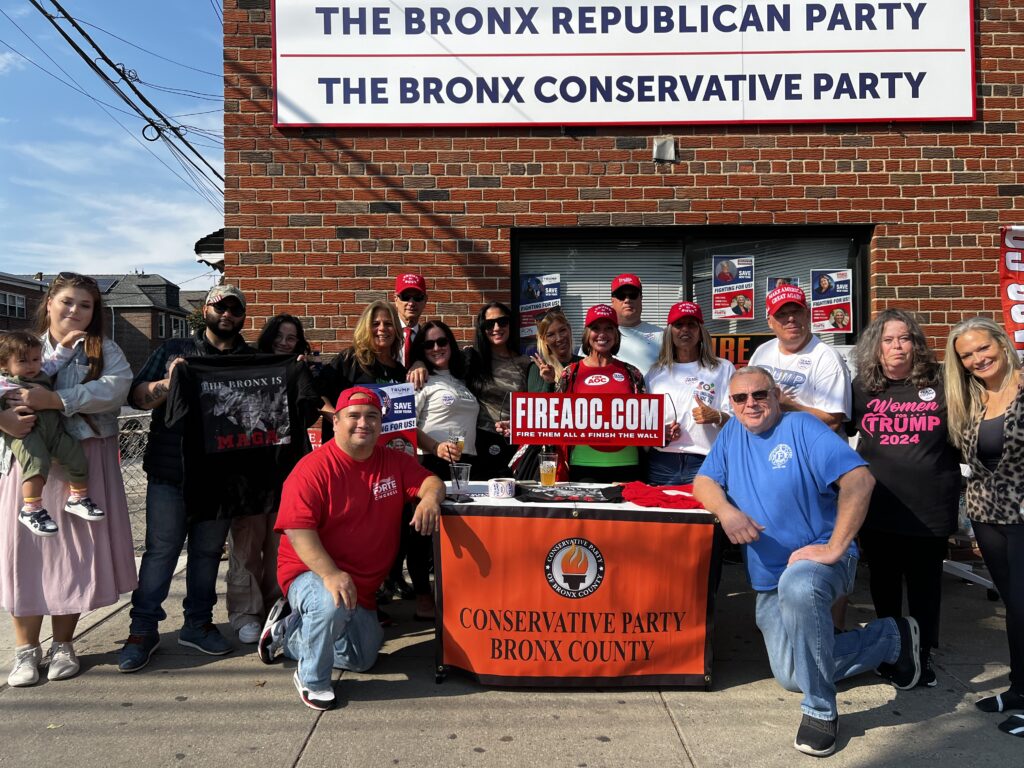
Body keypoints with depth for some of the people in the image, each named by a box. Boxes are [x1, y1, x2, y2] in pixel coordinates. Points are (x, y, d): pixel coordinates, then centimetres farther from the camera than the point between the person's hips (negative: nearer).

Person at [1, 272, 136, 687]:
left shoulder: (104, 351, 5)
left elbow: (115, 387, -14)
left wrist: (56, 400, -23)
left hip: (85, 463, -1)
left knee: (76, 549, 5)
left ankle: (62, 645, 21)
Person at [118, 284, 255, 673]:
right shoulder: (174, 350, 8)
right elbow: (136, 395, 3)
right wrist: (166, 384, -17)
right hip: (170, 472, -2)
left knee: (208, 551, 11)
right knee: (161, 549, 3)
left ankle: (198, 623, 24)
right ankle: (143, 629, 14)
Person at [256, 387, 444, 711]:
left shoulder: (394, 462, -1)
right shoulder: (313, 468, -19)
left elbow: (430, 481, -5)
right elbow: (298, 530, -24)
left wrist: (429, 497, -31)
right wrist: (330, 574, -36)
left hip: (362, 585, 7)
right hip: (311, 573, -6)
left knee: (363, 658, 16)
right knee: (332, 605, -39)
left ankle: (288, 631, 35)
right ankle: (311, 678, -8)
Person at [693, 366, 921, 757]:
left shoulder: (802, 427, -10)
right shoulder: (733, 432, 9)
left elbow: (859, 479, -22)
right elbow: (704, 482, 4)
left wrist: (834, 548, -25)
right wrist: (725, 510, -18)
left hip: (820, 559, -6)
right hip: (768, 583, 7)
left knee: (797, 586, -41)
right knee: (791, 676, -2)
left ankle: (820, 708, -21)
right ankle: (891, 638, 20)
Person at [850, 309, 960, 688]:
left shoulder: (939, 385, -2)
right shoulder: (862, 388, 3)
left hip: (930, 508, -2)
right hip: (878, 507, 2)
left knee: (925, 583, 10)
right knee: (884, 582, 16)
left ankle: (923, 655, 29)